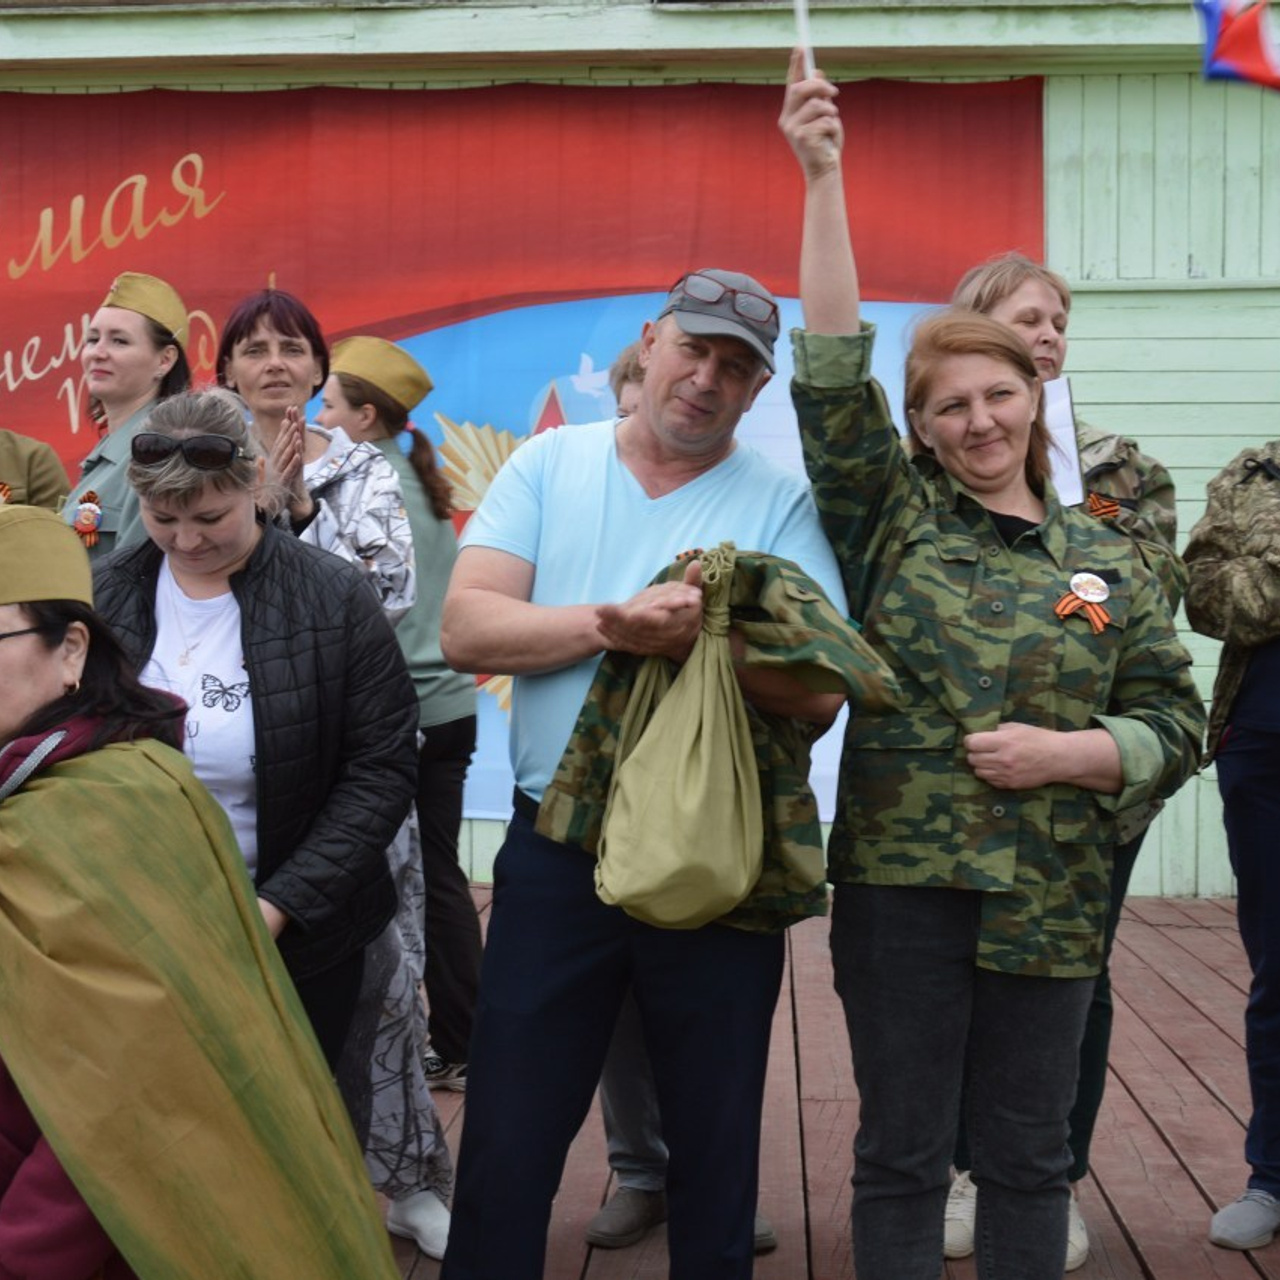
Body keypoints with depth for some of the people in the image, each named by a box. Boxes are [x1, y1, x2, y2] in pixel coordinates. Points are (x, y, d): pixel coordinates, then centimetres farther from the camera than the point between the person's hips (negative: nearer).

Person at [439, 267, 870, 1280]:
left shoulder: (781, 502, -1)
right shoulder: (549, 464, 3)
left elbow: (819, 691, -10)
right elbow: (468, 628, -8)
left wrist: (708, 636, -25)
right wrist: (614, 624, -20)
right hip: (554, 854, 1)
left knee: (717, 1146, 15)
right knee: (506, 1143, 10)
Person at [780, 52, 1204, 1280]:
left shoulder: (1107, 560, 7)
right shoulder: (890, 519, 2)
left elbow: (1174, 726, 7)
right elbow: (832, 374, -10)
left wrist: (1064, 752, -13)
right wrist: (824, 177, -14)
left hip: (1050, 900, 2)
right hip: (900, 885, -2)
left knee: (1027, 1156, 13)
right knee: (901, 1154, 8)